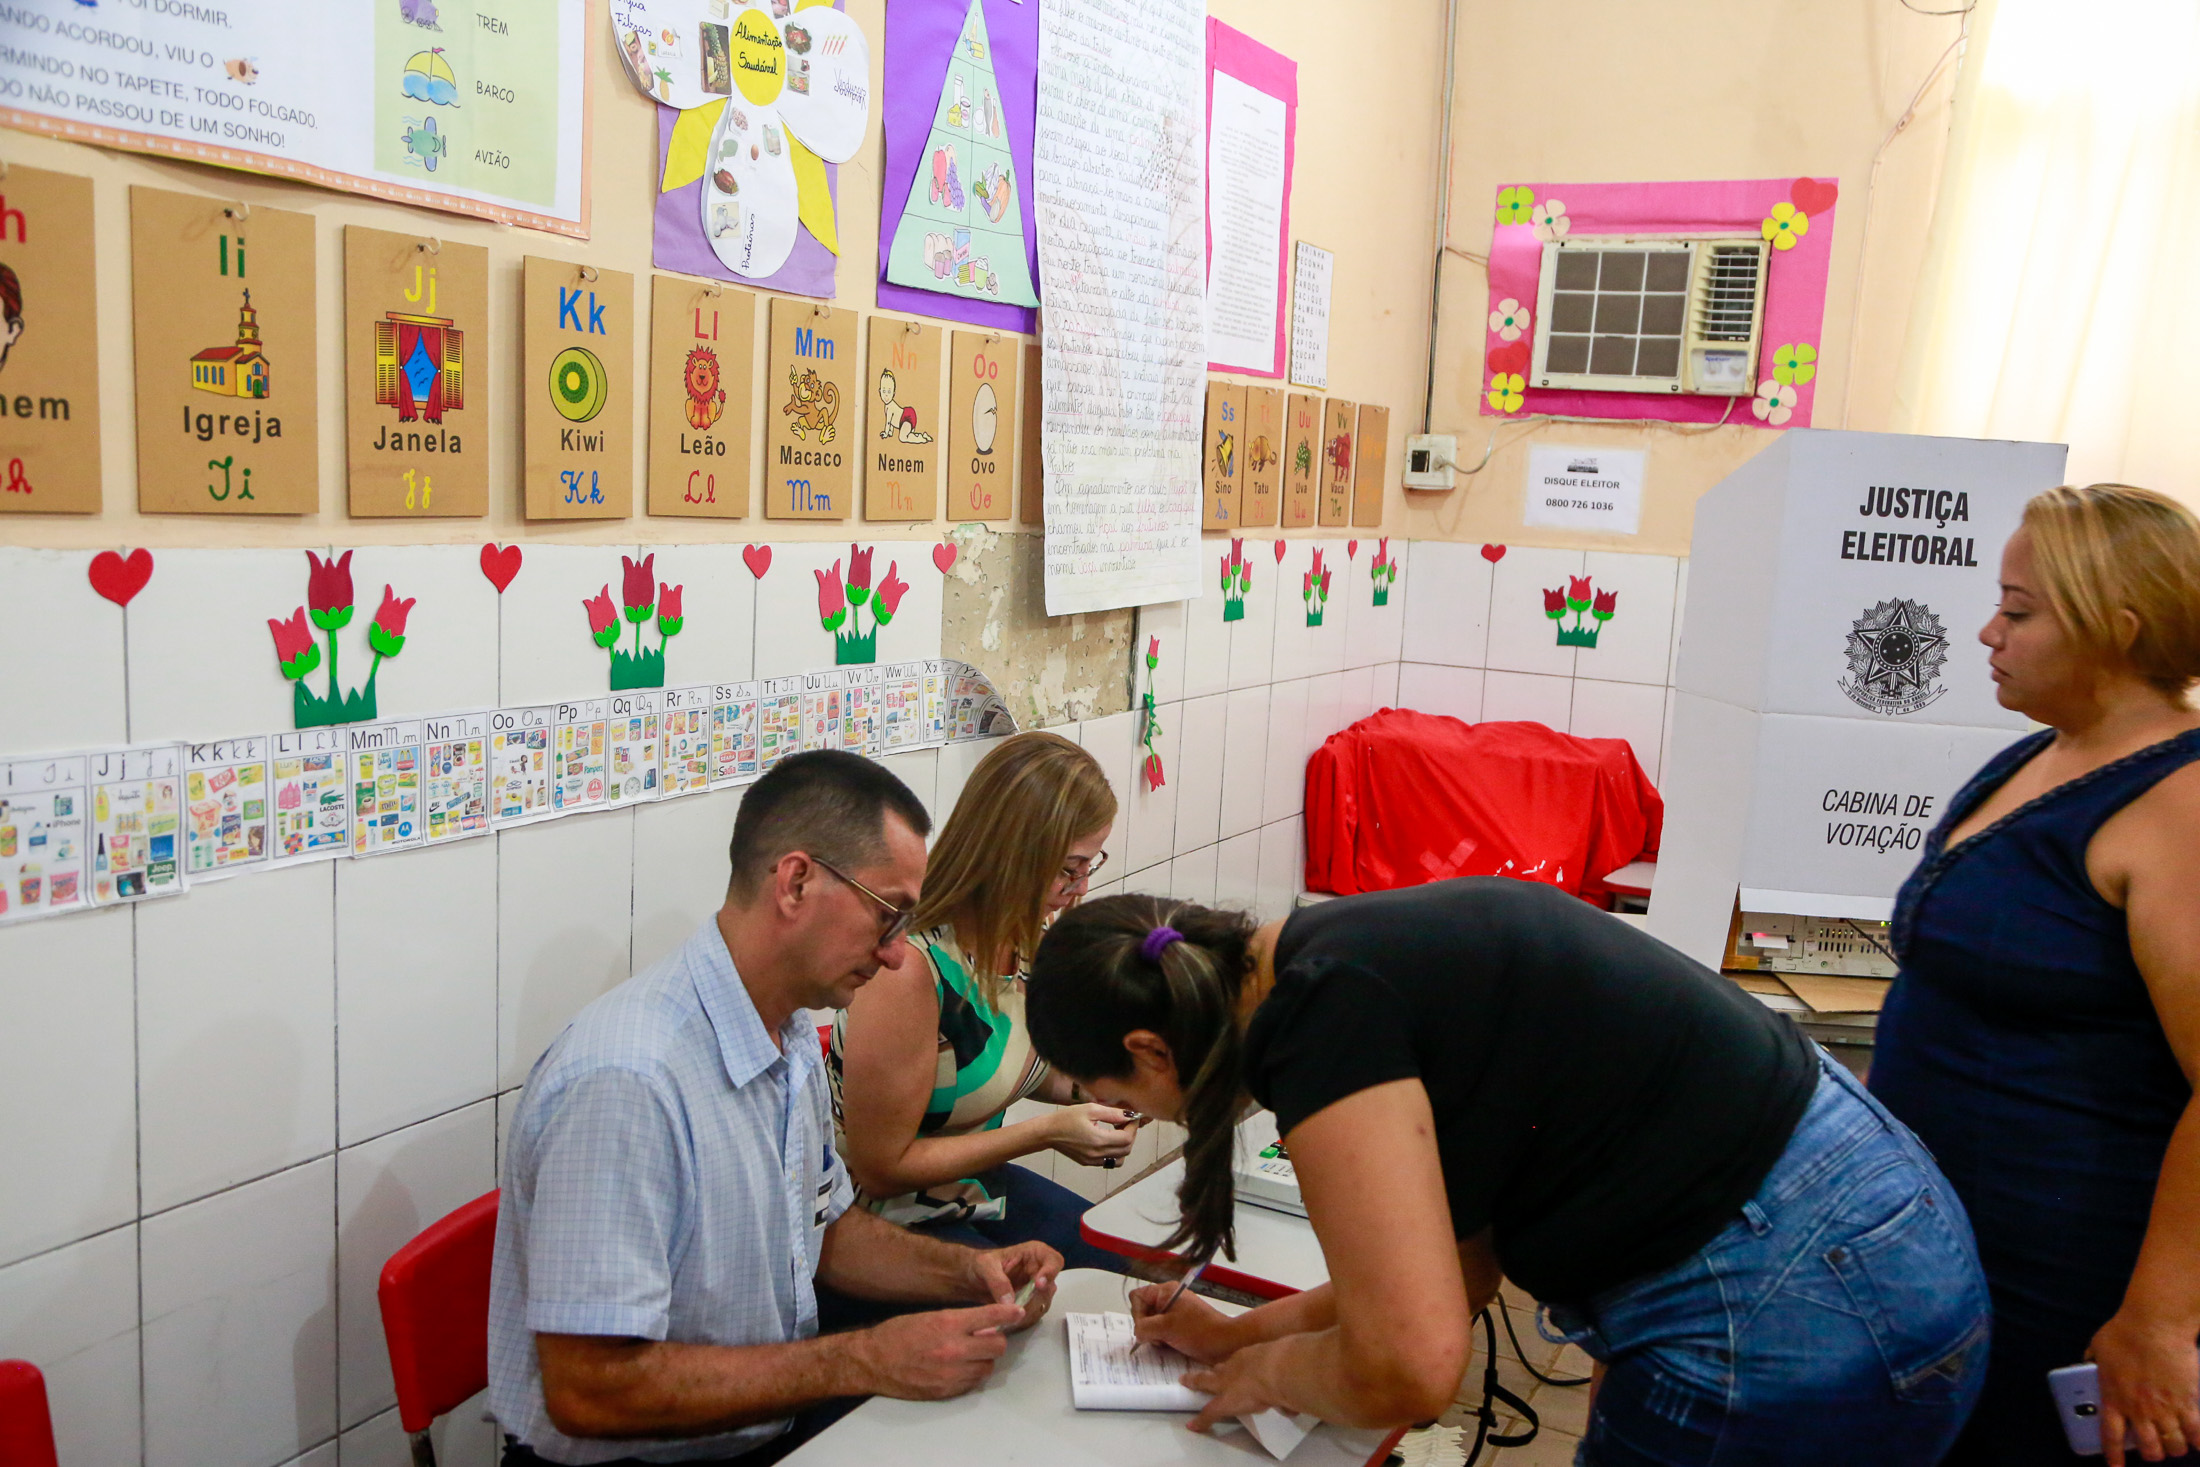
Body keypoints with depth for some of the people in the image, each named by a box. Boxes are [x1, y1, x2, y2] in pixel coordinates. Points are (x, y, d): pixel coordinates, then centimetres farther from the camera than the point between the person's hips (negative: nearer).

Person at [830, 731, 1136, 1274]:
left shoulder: (1024, 933, -7)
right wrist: (1048, 1133, -24)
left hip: (976, 1187, 8)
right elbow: (880, 1166, -22)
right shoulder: (908, 968, -31)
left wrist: (1079, 1091, -8)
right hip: (889, 1223, -8)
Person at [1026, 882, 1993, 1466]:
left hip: (1790, 1322, -9)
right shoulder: (1347, 955, 7)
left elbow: (1405, 1370, -25)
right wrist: (1243, 1333, 15)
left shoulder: (1316, 1017, -21)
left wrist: (1267, 1372, -5)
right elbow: (1450, 1259, 15)